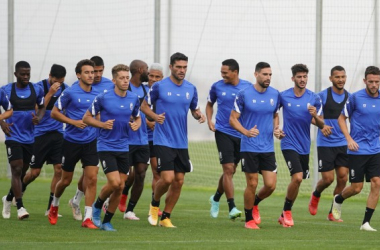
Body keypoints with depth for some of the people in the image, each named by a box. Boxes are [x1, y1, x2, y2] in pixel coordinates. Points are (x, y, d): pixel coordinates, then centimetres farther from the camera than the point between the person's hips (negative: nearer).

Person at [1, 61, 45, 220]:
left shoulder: (36, 90, 3)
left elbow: (42, 107, 16)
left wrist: (39, 118, -5)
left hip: (30, 138, 4)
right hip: (13, 137, -4)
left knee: (23, 171, 12)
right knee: (17, 170, -15)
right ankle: (20, 207, -16)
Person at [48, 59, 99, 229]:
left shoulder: (97, 94, 3)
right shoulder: (70, 93, -8)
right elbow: (54, 113, -4)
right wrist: (74, 122, -15)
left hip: (90, 142, 3)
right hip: (71, 142, -3)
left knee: (92, 178, -11)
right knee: (66, 180, 9)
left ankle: (87, 218, -8)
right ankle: (55, 205, 38)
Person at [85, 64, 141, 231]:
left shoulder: (133, 99, 3)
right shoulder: (103, 98, -10)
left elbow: (137, 117, 20)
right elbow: (86, 118, -2)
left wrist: (136, 125, -3)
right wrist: (102, 124, -18)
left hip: (124, 148, 5)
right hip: (106, 147, -5)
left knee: (119, 187, 3)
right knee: (114, 183, -18)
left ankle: (107, 222, 17)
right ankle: (97, 205, 11)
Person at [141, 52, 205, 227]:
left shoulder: (191, 89, 6)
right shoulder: (159, 86, -6)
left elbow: (195, 110, 19)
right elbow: (144, 106, 3)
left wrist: (199, 115, -5)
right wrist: (155, 116, -17)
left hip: (181, 143, 5)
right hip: (163, 141, -5)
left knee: (179, 181, 3)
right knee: (167, 178, -15)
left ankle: (165, 217, 16)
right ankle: (154, 204, 14)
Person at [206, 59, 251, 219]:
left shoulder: (248, 87, 0)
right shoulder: (217, 87, 1)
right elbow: (209, 104, 16)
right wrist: (209, 121, 1)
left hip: (241, 134, 2)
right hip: (223, 132, -2)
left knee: (230, 170, 12)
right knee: (228, 169, -12)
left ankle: (216, 198, 36)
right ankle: (232, 207, -11)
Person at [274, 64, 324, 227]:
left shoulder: (314, 98, 0)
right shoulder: (283, 96, -3)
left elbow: (321, 125, 1)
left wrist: (315, 116, -20)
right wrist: (275, 129, -2)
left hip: (304, 146, 3)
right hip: (289, 144, -3)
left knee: (298, 179, 9)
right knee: (297, 177, -19)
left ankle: (285, 214, 26)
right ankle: (287, 212, -2)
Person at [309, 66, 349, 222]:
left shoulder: (349, 97, 6)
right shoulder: (323, 96, -6)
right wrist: (322, 125, -25)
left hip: (343, 143, 3)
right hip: (325, 143, -3)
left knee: (343, 177, -5)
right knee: (328, 178, -5)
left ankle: (333, 213, 7)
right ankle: (316, 195, 29)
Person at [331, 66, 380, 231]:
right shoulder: (355, 98, -7)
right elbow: (341, 118, 2)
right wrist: (349, 138, -10)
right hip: (357, 150, -3)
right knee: (356, 188, -1)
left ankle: (366, 222, -1)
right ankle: (338, 200, 33)